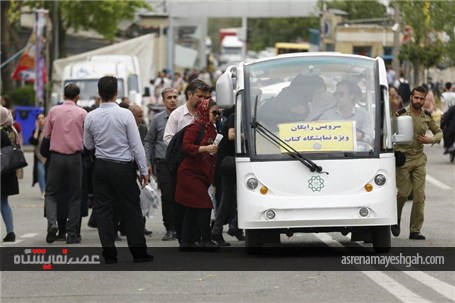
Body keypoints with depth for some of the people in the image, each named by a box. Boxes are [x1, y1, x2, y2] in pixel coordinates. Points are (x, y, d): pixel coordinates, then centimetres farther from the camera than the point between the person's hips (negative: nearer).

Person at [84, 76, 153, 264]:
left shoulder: (91, 117, -3)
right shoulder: (125, 115, -12)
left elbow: (88, 145, 10)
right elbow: (136, 145, -10)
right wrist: (144, 170, -3)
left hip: (101, 166, 3)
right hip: (123, 166, -3)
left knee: (104, 210, 7)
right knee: (131, 210, 5)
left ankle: (109, 254, 5)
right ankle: (138, 252, 8)